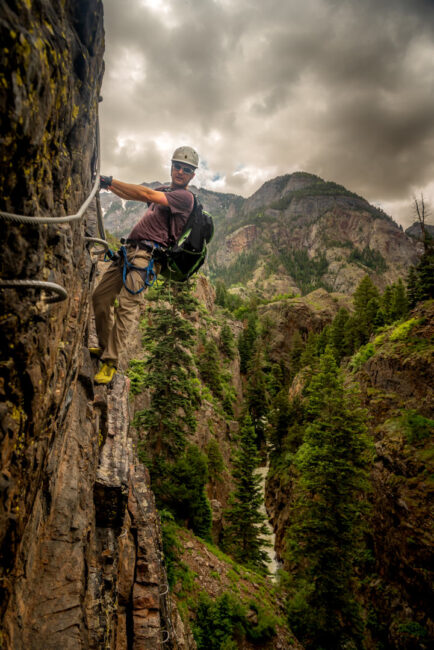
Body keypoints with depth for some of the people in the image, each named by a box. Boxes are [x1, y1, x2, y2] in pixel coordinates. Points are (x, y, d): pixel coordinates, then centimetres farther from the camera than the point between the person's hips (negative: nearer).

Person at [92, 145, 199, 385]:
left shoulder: (185, 197, -3)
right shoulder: (164, 190, 25)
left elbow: (147, 195, -15)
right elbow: (130, 195, 26)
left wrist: (112, 181, -12)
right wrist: (108, 184, 10)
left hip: (148, 254, -8)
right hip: (130, 249, 9)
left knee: (127, 305, -21)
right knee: (99, 297, 6)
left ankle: (111, 362, -15)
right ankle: (105, 347, 22)